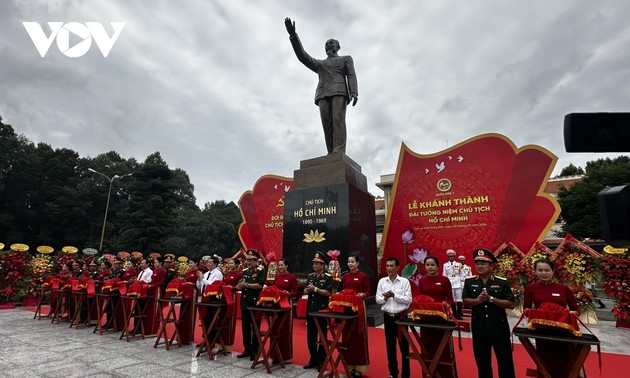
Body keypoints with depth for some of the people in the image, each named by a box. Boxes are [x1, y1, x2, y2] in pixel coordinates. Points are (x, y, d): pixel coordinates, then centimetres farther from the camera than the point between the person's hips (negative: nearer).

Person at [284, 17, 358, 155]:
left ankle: (339, 154, -36)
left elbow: (352, 76, 9)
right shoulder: (319, 64, 34)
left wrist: (354, 93, -11)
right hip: (323, 94, 3)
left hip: (339, 92, -3)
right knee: (327, 125, -14)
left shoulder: (346, 59, 27)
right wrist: (293, 34, 7)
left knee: (338, 120, -24)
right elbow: (302, 56, 19)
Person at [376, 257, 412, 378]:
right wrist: (385, 298, -18)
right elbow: (378, 299, 2)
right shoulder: (382, 281, 1)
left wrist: (394, 295, -20)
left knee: (404, 345, 9)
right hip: (388, 317, 3)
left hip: (401, 316, -3)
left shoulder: (404, 281, -7)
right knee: (390, 346, 13)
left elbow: (409, 300, -12)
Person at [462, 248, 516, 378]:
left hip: (499, 327, -2)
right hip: (479, 327, 2)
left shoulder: (502, 282, -5)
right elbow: (465, 301, -3)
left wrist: (491, 299, -19)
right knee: (482, 361, 16)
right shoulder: (469, 282, 0)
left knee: (505, 361, 10)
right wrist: (478, 300, -20)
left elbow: (511, 304, -9)